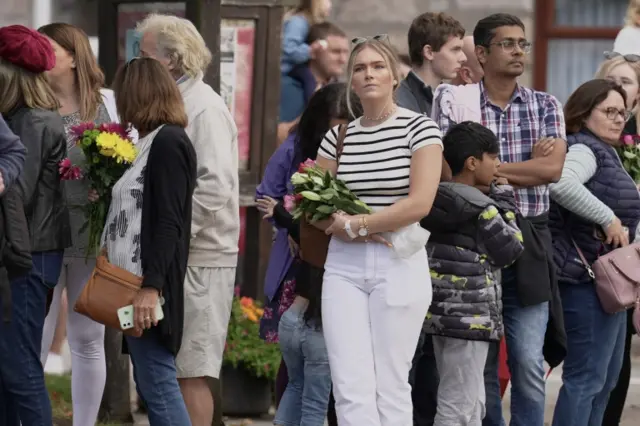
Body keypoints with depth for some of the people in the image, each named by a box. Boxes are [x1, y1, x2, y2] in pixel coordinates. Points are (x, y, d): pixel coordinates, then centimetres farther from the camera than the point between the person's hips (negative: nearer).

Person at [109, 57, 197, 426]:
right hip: (136, 280, 10)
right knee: (150, 383, 10)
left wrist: (151, 286, -23)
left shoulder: (168, 143, -12)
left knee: (157, 383, -11)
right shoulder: (155, 142, 17)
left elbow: (167, 222, -19)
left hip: (151, 285, -10)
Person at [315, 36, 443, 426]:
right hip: (343, 266, 4)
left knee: (390, 385, -1)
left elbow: (420, 203, -13)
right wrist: (351, 227, -9)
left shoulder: (419, 128, -3)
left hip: (398, 266, -4)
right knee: (351, 387, -5)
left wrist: (354, 224, -9)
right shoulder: (338, 137, 10)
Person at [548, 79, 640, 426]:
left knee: (607, 377, 15)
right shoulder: (584, 148, -13)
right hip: (587, 278, -11)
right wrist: (608, 218, -29)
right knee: (586, 377, -11)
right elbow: (560, 182, -33)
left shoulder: (604, 152, 20)